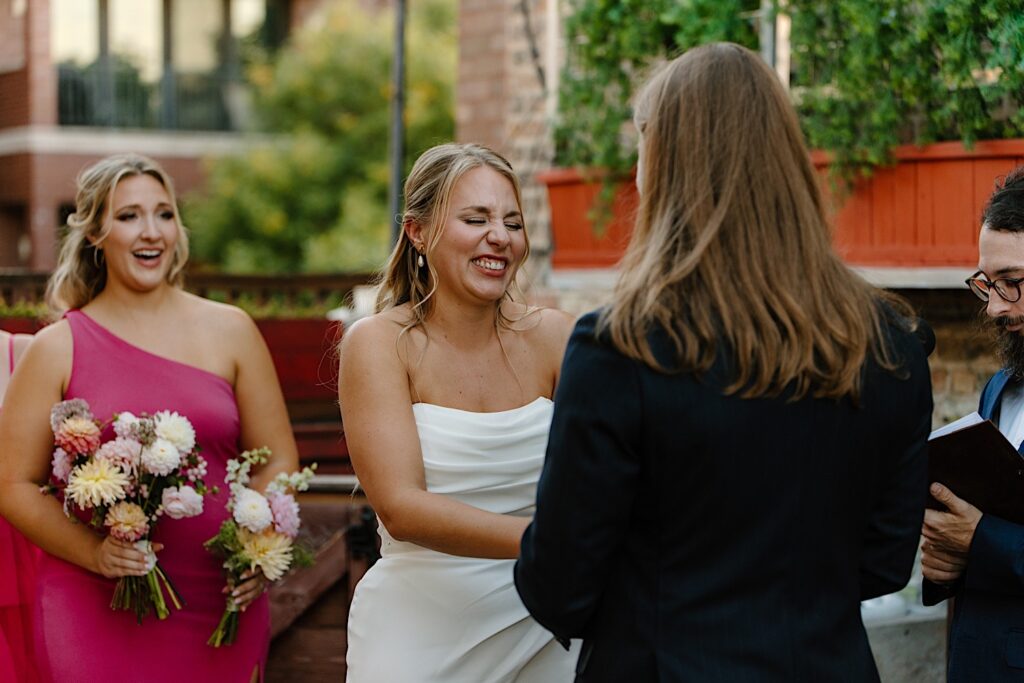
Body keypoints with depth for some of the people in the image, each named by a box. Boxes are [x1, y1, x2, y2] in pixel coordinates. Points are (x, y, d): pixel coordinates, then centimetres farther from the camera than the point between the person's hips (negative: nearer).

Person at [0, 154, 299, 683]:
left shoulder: (229, 331, 7)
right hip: (97, 614, -2)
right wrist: (94, 553, -13)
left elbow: (277, 460, 10)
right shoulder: (56, 350, 2)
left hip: (221, 610, 2)